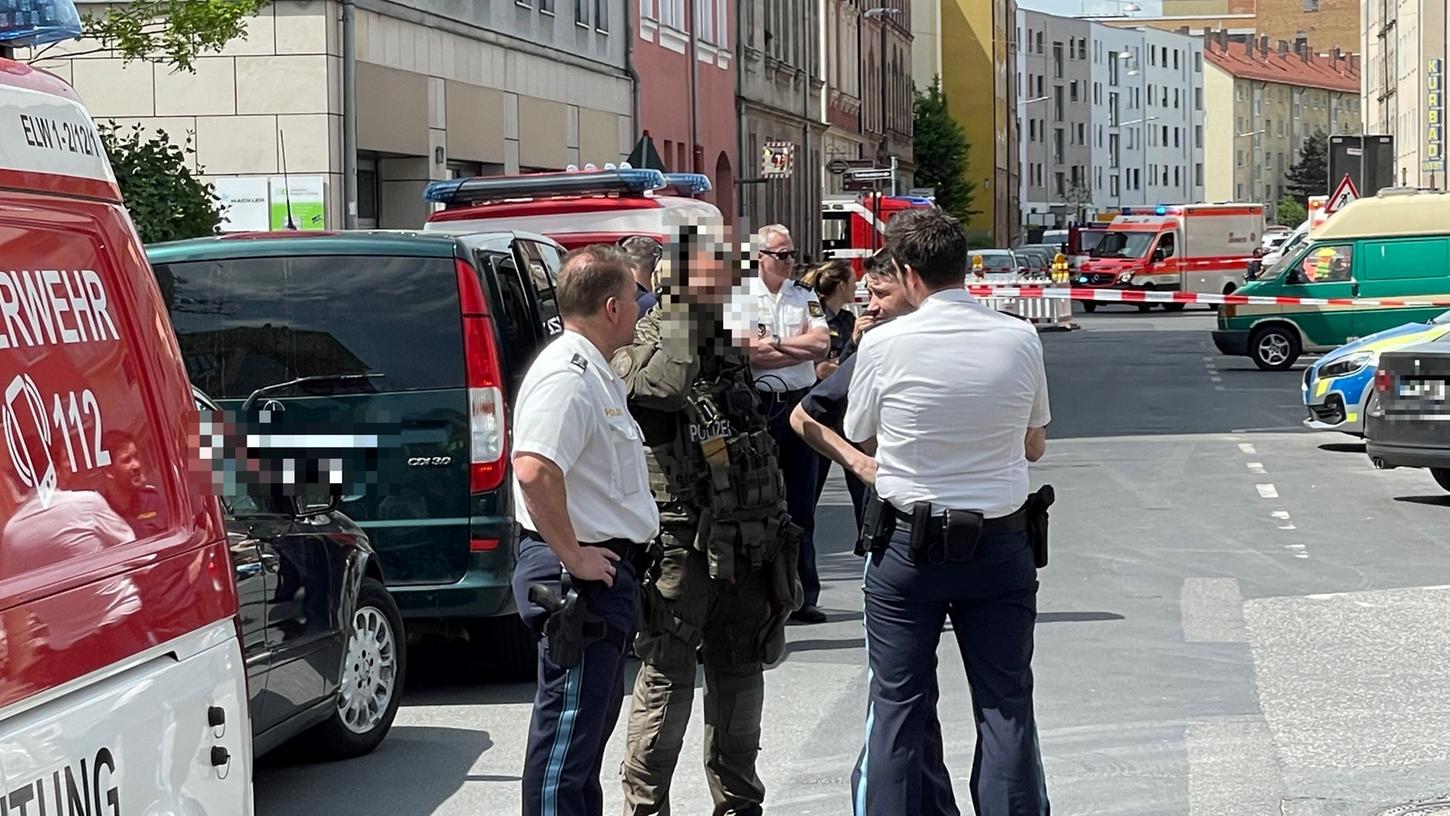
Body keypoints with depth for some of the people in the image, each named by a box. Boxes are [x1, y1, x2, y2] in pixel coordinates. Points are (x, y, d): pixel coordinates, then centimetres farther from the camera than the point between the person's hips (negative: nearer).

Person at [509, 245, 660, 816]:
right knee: (567, 732, -7)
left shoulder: (594, 373, 16)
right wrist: (573, 556, -24)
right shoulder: (567, 376, -19)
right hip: (579, 576, -11)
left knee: (591, 727, 20)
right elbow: (534, 471, -32)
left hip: (603, 569, 11)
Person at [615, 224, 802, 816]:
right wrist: (683, 308, -24)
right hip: (680, 539, -7)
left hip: (745, 543, 7)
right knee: (667, 679, -8)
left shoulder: (733, 346, 17)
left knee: (740, 677, 14)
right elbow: (663, 385, -30)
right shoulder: (646, 339, -7)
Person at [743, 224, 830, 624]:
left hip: (800, 406, 4)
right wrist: (799, 349, -7)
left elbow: (821, 345, -2)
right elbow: (745, 354, -13)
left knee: (801, 507, 7)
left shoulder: (805, 298, 13)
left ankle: (803, 597, 11)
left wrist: (774, 344, -8)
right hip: (757, 407, -4)